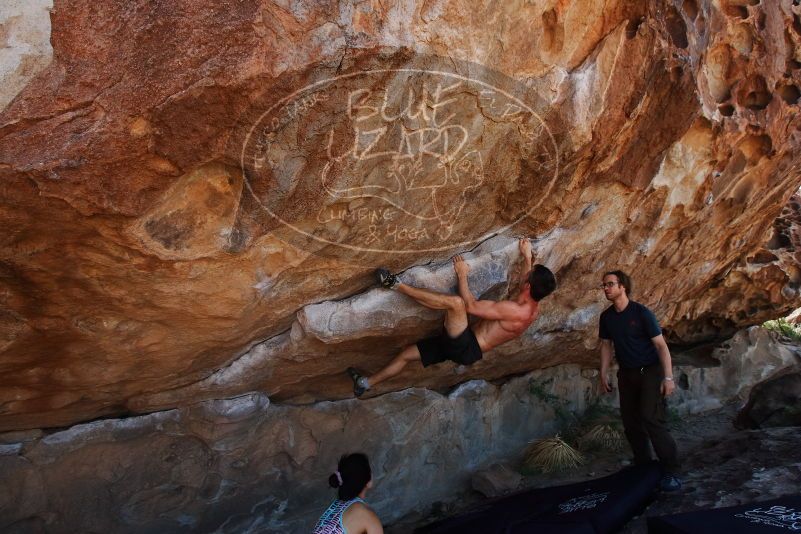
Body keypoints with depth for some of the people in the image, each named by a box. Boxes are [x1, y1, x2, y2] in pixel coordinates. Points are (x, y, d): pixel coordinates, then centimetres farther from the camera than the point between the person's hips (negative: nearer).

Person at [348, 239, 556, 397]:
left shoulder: (515, 311, -23)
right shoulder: (532, 306, 5)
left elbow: (471, 306, -21)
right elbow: (525, 286, 31)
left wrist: (462, 275, -11)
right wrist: (527, 257, 34)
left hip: (467, 348, -10)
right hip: (464, 345, 10)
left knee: (455, 302, -30)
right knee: (407, 353, 13)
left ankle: (397, 285, -21)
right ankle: (366, 383, 22)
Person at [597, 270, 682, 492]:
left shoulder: (641, 313, -16)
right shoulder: (606, 316, 1)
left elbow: (661, 345, -15)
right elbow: (606, 346, 12)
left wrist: (668, 377, -20)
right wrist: (603, 374, 8)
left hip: (650, 371, -6)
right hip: (626, 373, 6)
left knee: (651, 419, -17)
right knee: (630, 422, 7)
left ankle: (671, 472, -7)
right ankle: (643, 467, 22)